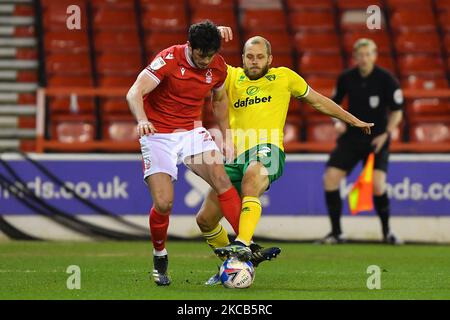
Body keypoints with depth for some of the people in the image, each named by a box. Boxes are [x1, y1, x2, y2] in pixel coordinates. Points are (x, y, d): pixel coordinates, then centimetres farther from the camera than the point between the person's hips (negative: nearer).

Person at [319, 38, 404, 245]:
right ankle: (336, 233, 4)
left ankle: (386, 231, 3)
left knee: (377, 185, -19)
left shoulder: (386, 79, -9)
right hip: (351, 137, 3)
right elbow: (334, 103, 15)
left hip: (376, 139, -3)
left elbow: (397, 111, -2)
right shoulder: (346, 78, 0)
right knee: (330, 178, -9)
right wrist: (338, 121, -4)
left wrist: (386, 133, -14)